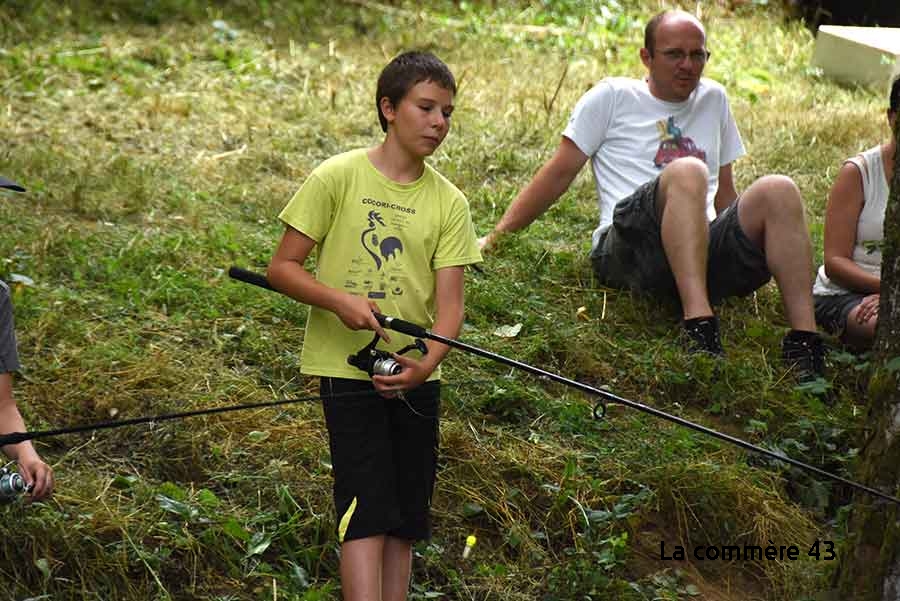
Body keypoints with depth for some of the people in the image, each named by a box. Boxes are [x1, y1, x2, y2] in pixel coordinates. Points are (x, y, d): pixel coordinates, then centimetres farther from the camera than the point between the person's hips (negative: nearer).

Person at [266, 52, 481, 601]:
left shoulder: (449, 201, 3)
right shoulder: (339, 177, -6)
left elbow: (449, 303, -3)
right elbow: (282, 267, -4)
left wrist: (427, 363, -22)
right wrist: (340, 300, -22)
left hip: (416, 375, 4)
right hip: (347, 366, -4)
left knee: (405, 521, 9)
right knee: (367, 512, -13)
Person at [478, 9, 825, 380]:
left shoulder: (713, 99, 24)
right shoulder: (612, 97, 11)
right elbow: (559, 173, 9)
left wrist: (745, 254, 25)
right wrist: (495, 238, 3)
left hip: (705, 251, 4)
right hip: (629, 248, -4)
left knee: (779, 191, -23)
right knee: (687, 172, -34)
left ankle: (803, 344, -34)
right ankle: (700, 331, -47)